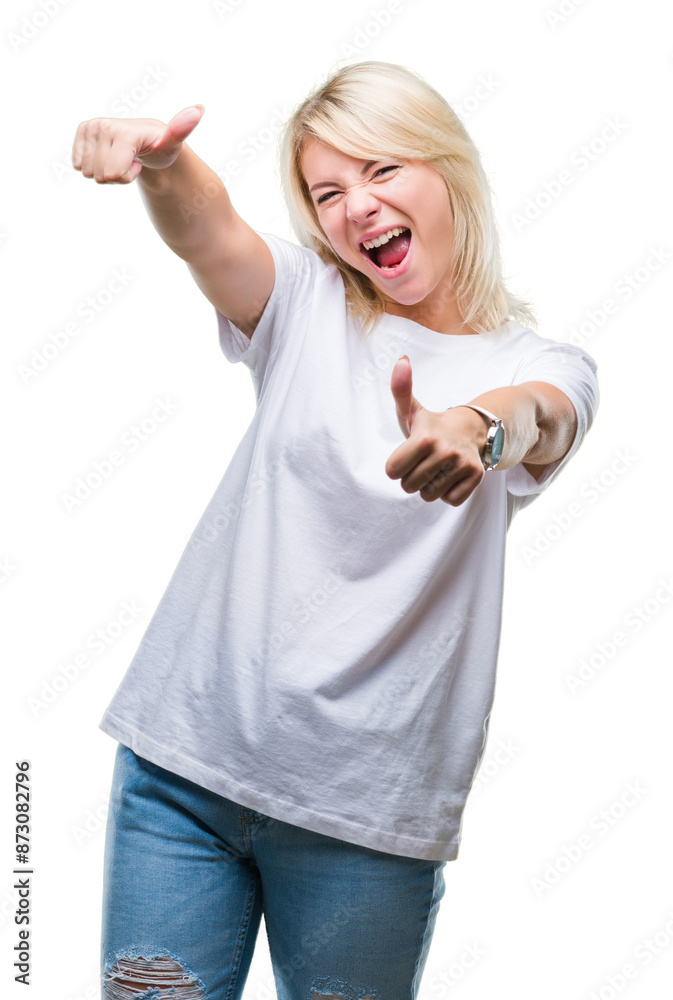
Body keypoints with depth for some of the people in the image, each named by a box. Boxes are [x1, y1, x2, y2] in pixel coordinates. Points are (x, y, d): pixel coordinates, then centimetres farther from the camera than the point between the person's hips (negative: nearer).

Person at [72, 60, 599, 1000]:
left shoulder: (544, 364, 2)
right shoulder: (309, 307, 5)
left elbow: (540, 423, -22)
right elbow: (205, 230, -15)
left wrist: (478, 428, -45)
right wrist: (159, 162, -38)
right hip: (188, 754, 1)